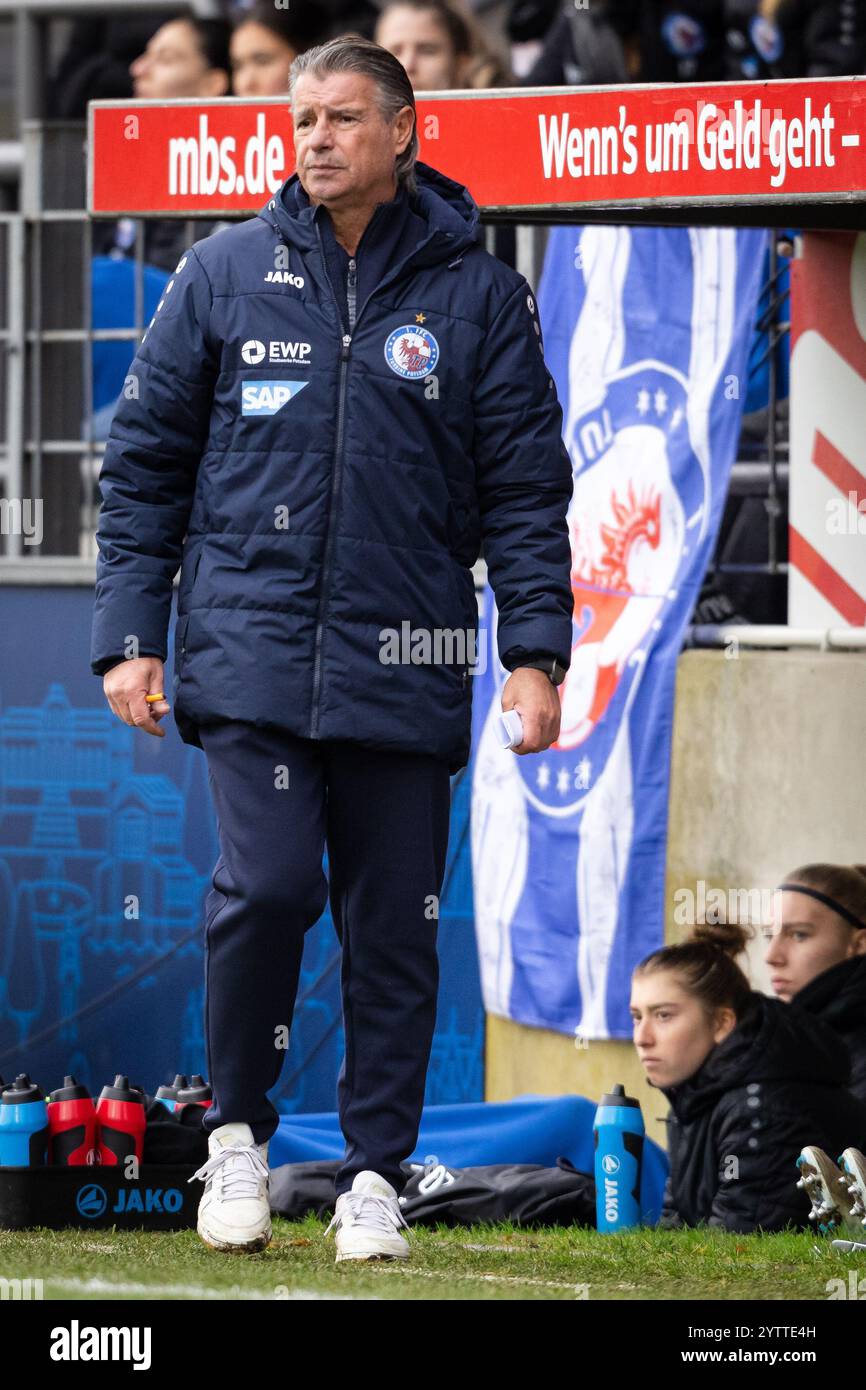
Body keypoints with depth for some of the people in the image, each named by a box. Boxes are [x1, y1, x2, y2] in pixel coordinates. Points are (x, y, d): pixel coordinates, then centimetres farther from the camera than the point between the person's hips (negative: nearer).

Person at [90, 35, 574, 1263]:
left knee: (394, 922, 2)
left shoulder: (477, 295, 6)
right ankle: (238, 1131, 5)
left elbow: (529, 490, 6)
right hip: (251, 644, -1)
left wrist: (535, 652, -3)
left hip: (404, 666, 1)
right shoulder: (224, 277, 7)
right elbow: (144, 464, 10)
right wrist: (128, 636, 3)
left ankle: (376, 1174, 13)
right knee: (266, 885, -15)